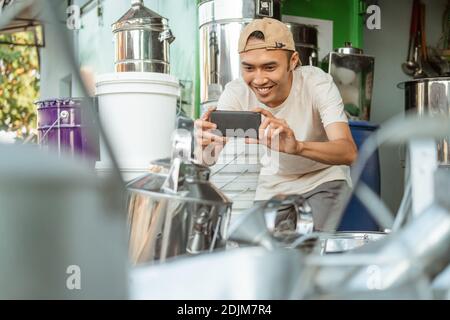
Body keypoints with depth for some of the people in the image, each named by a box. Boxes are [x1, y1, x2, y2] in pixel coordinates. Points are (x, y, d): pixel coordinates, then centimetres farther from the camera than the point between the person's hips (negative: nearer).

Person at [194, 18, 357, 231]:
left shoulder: (317, 83, -23)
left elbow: (348, 152, -36)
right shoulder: (235, 93, -17)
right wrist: (206, 149, -51)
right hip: (269, 189, 3)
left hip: (322, 182, -3)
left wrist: (297, 147, -55)